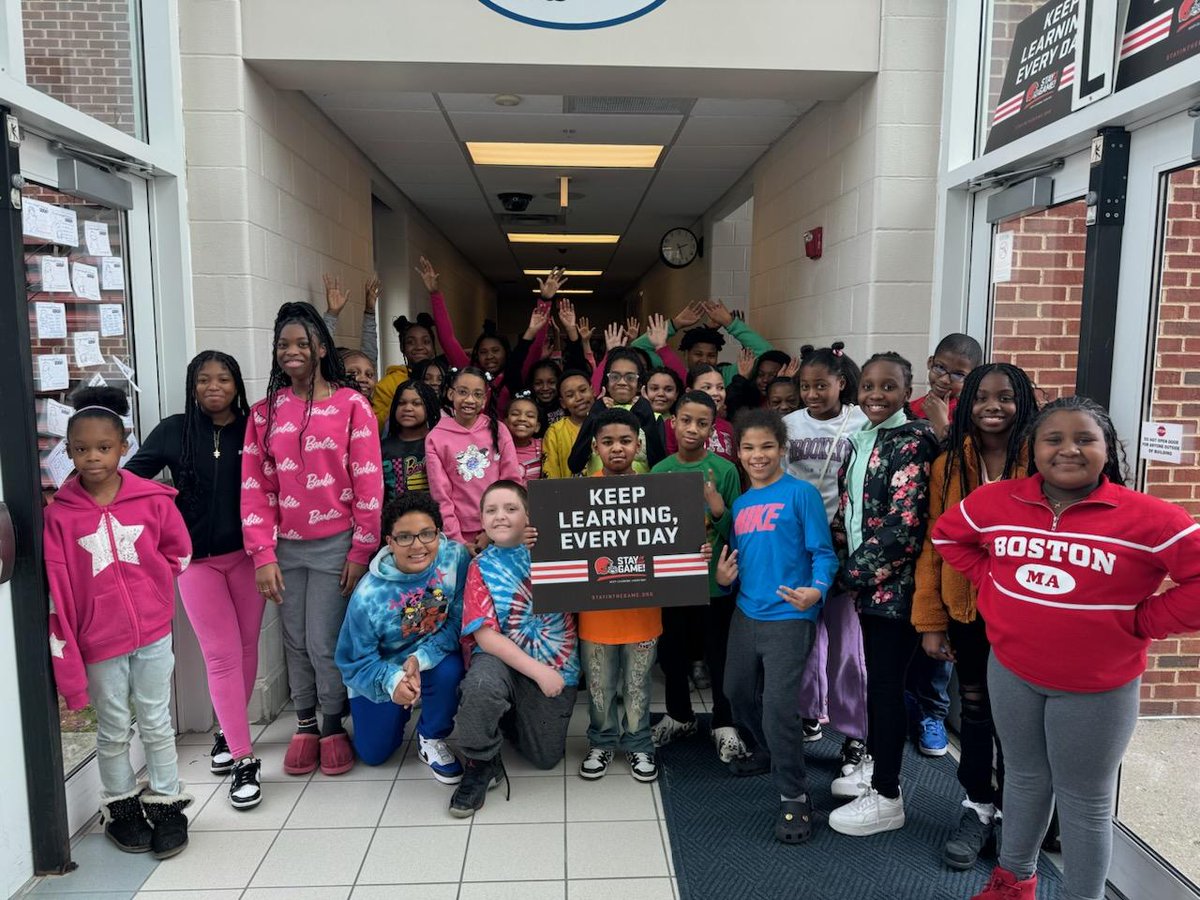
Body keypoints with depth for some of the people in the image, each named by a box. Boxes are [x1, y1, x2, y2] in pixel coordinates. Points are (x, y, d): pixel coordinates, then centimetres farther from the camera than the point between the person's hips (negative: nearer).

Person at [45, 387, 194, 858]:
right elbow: (58, 595, -8)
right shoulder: (59, 515, -9)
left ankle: (166, 804, 27)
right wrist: (68, 665, -8)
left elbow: (179, 551, 10)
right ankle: (121, 806, 33)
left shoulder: (153, 499, -7)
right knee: (113, 730, 14)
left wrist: (150, 589, 1)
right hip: (99, 642, 0)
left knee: (156, 725, 12)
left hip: (152, 633, 1)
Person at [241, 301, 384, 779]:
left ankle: (333, 726, 24)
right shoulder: (264, 412, 5)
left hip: (335, 545, -3)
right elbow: (254, 488, 3)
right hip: (285, 547, 3)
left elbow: (369, 482, -6)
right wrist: (263, 555, -3)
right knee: (295, 642, 12)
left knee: (324, 643, 1)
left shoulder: (351, 405, -5)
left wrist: (362, 551, -8)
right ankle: (305, 724, 32)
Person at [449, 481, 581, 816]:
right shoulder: (481, 568, -4)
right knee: (482, 684, -36)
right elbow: (485, 636, -12)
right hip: (502, 659, -1)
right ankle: (480, 763, -8)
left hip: (556, 667, 2)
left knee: (546, 758, 5)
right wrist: (538, 671, -19)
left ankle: (517, 714, 35)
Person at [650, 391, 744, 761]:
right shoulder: (660, 472, -2)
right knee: (671, 652, 17)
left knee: (719, 654, 11)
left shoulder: (725, 470, -10)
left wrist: (719, 513, -26)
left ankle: (724, 724, 31)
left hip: (715, 579, -3)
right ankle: (679, 716, 39)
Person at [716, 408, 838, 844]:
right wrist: (725, 576, -2)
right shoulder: (740, 504, 11)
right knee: (738, 693, 21)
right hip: (745, 614, 7)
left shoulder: (801, 493, -8)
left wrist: (816, 589, -30)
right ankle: (768, 751, 46)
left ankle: (794, 796, 7)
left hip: (789, 617, -7)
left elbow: (823, 553, -13)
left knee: (779, 706, -11)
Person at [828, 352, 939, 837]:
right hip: (867, 581, 8)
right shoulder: (861, 439, 11)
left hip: (896, 583, -8)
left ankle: (886, 796, 14)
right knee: (875, 675, 19)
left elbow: (903, 526, -20)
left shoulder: (911, 442, -15)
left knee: (887, 683, 0)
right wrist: (842, 559, 8)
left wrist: (853, 572, -14)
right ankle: (876, 764, 36)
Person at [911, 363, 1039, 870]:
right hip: (966, 610, 2)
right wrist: (930, 621, -2)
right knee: (974, 711, 15)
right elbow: (935, 546, -1)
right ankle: (977, 808, 33)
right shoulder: (949, 465, -1)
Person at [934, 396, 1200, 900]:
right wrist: (991, 584, 2)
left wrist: (1138, 621, -17)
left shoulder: (1146, 517, -17)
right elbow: (948, 535, 12)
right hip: (1011, 673, 4)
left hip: (1096, 688, -4)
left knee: (1084, 802, 13)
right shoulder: (996, 503, -5)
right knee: (1024, 779, 23)